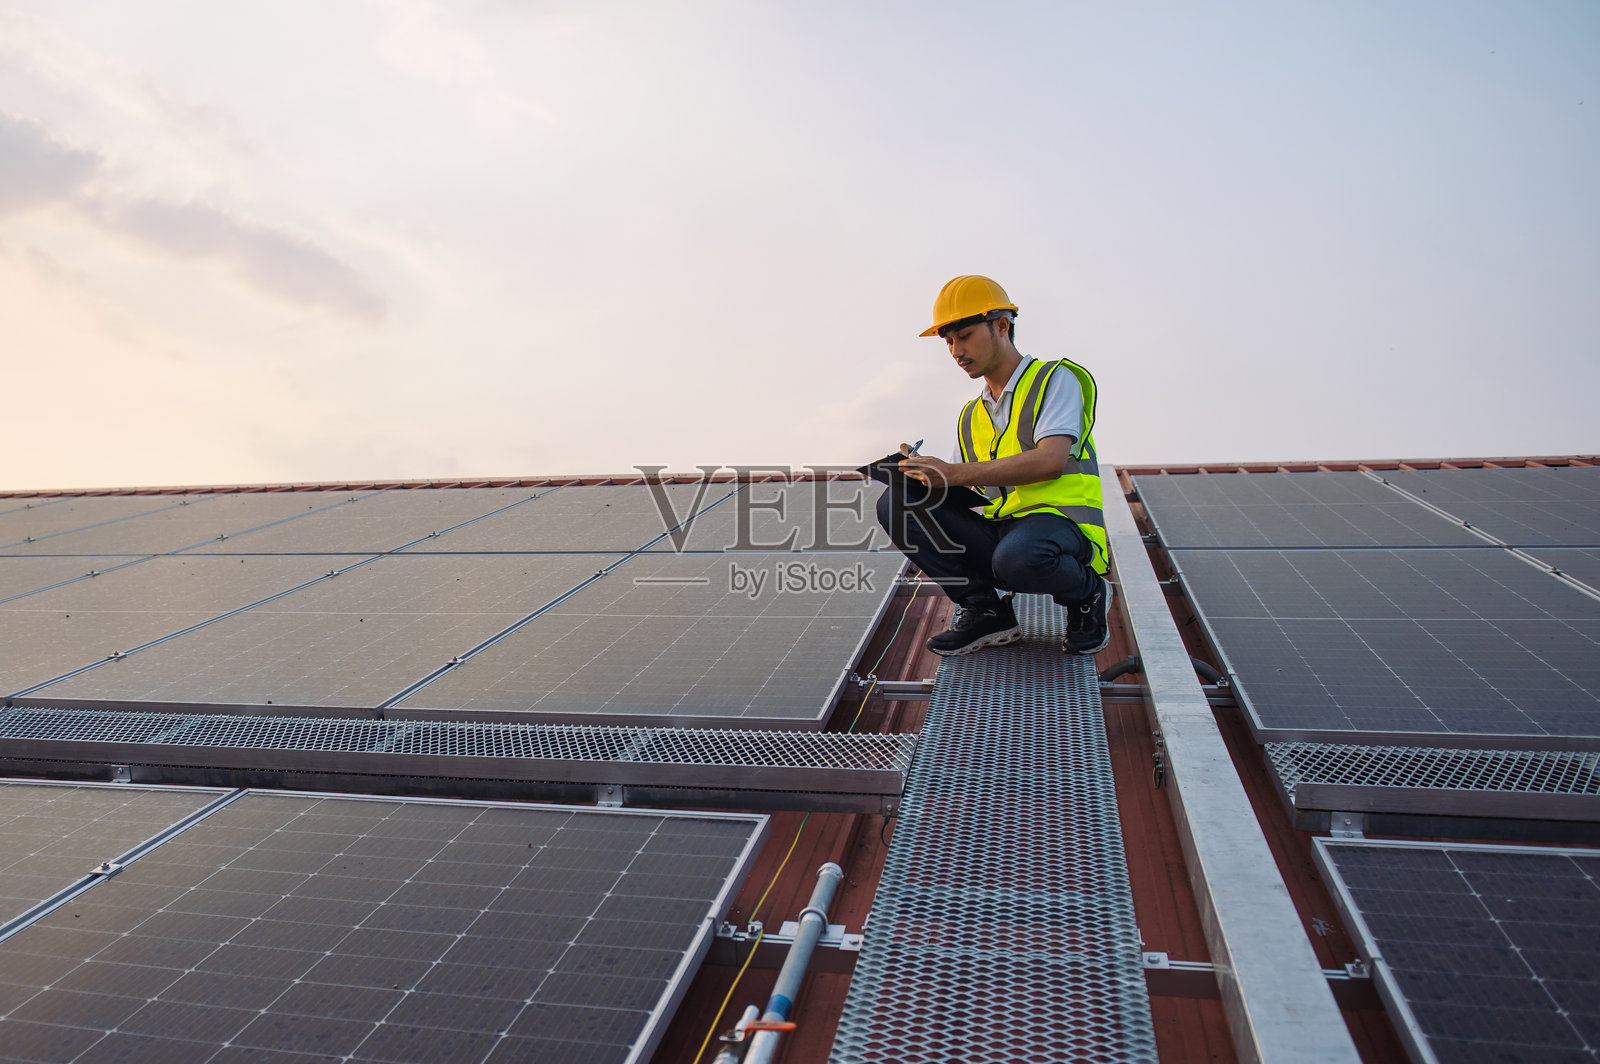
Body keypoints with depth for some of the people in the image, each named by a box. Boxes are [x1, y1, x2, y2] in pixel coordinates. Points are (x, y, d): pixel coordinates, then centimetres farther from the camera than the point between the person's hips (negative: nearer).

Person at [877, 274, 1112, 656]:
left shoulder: (1056, 380, 0)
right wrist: (924, 473, -10)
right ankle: (985, 610, -5)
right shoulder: (971, 418, 20)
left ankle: (1086, 593, -3)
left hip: (1060, 523, -6)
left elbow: (1051, 461, -18)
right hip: (997, 530, 6)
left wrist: (956, 473, -23)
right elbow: (957, 493, 13)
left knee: (1017, 557, -41)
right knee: (896, 504, -10)